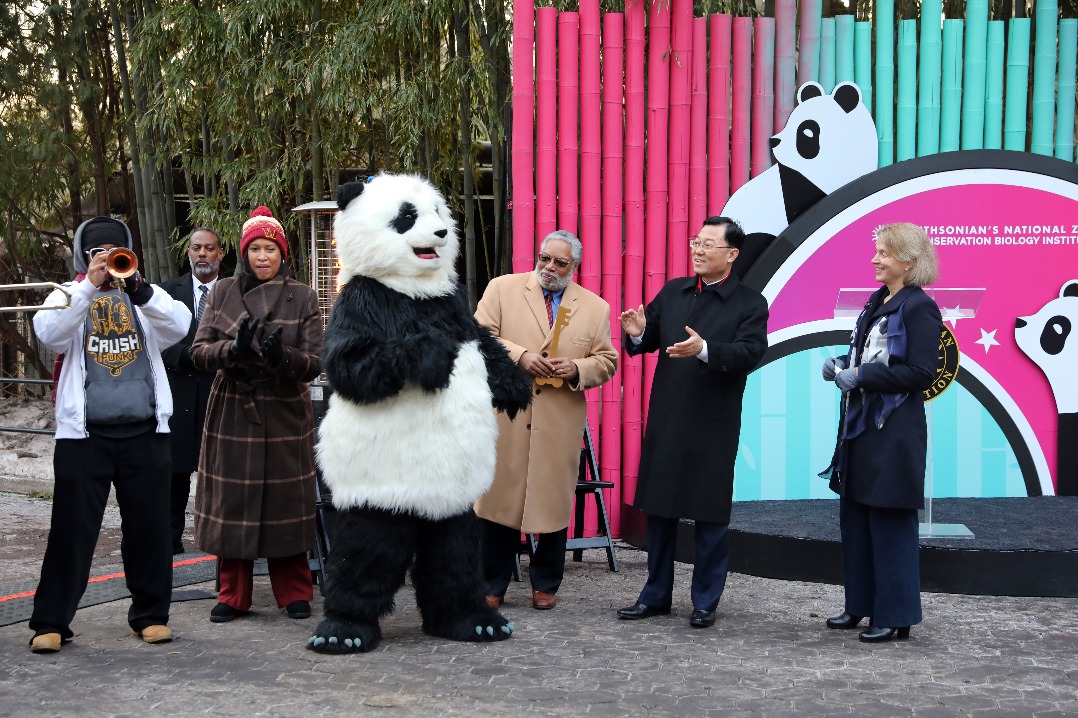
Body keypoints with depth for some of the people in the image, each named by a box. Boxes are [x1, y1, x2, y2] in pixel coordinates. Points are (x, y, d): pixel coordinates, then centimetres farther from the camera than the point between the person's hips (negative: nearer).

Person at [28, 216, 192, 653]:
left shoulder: (145, 297, 12)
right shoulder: (68, 296, 9)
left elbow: (179, 326, -8)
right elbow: (49, 333, -12)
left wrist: (137, 287, -21)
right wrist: (90, 286, -20)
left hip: (144, 431, 2)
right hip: (83, 432, -2)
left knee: (149, 527, 7)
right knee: (72, 529, 0)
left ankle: (150, 614, 19)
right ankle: (50, 621, 6)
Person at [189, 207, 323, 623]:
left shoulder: (303, 298, 1)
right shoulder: (223, 293, 5)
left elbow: (314, 364, -5)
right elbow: (198, 352, -3)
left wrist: (283, 355, -26)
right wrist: (234, 349, -23)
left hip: (285, 414, -1)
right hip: (232, 413, 1)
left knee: (285, 503, 3)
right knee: (232, 504, 4)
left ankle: (294, 594, 16)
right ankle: (233, 596, 16)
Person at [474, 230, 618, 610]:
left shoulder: (595, 307, 10)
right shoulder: (502, 289, 6)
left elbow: (607, 361, 11)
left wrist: (577, 369, -9)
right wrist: (520, 355, -14)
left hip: (560, 423, 1)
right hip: (505, 415, -1)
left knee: (553, 503, 6)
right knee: (500, 499, 2)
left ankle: (545, 585, 22)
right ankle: (492, 587, 14)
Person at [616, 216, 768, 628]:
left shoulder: (749, 303, -3)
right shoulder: (672, 292, 12)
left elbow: (750, 352, -18)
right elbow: (648, 340, 13)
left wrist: (704, 349, -33)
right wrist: (639, 333, -11)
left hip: (713, 426, -5)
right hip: (665, 421, 5)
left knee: (711, 516, 3)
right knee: (658, 509, 11)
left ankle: (706, 602, 15)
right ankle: (656, 596, 24)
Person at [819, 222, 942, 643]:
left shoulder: (919, 308, -12)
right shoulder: (878, 302, 13)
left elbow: (921, 373, -19)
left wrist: (861, 376, -20)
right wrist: (842, 366, 3)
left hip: (895, 431, -9)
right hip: (861, 426, 9)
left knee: (890, 524, -1)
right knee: (855, 517, 13)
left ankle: (895, 616, 9)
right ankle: (860, 605, 24)